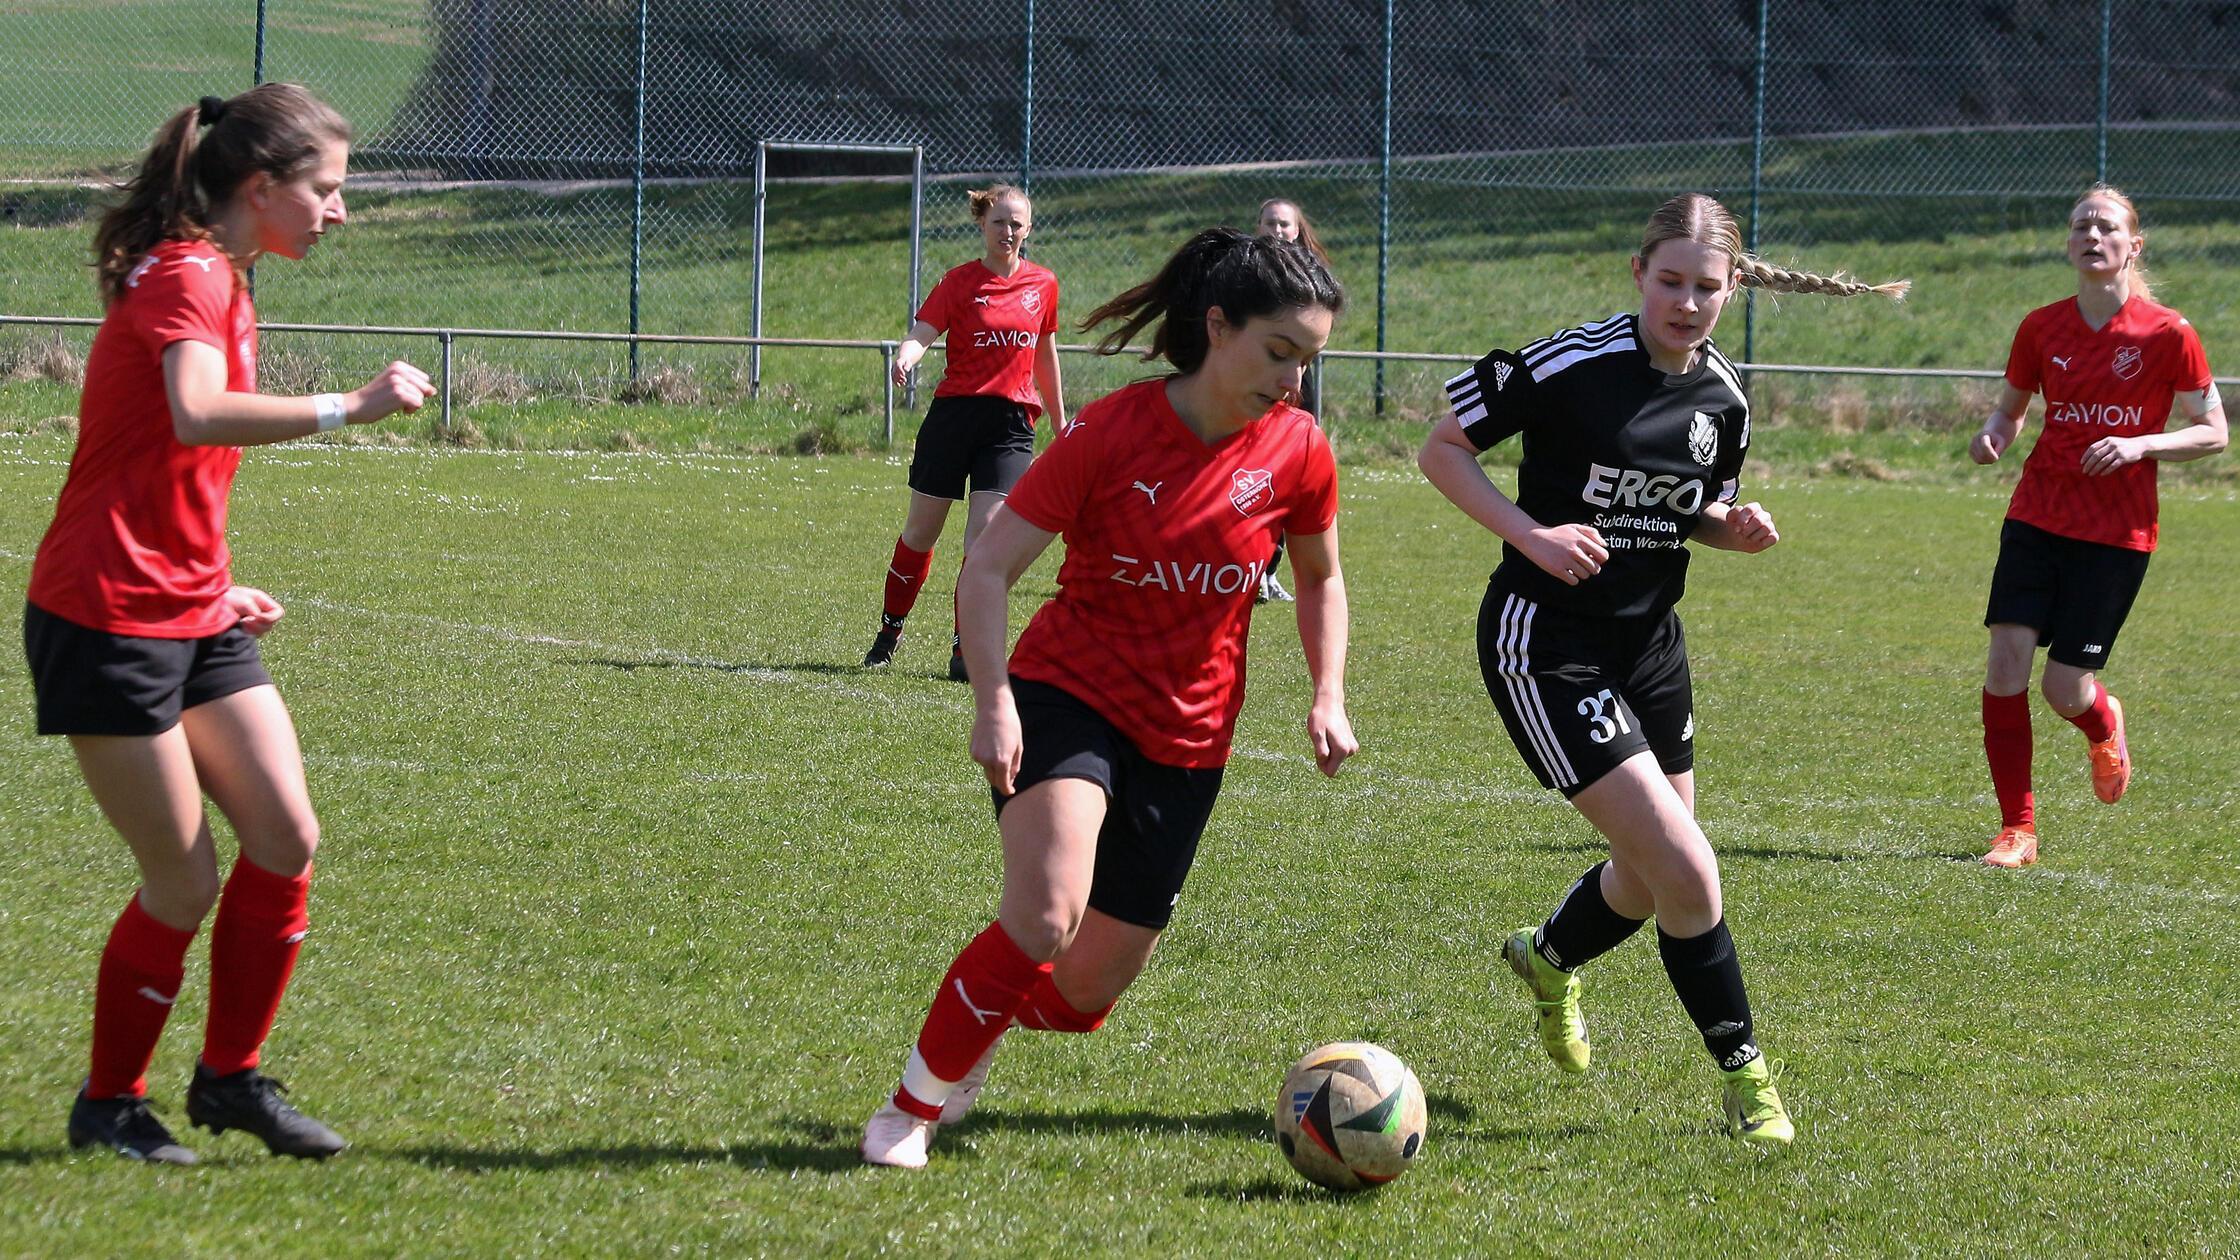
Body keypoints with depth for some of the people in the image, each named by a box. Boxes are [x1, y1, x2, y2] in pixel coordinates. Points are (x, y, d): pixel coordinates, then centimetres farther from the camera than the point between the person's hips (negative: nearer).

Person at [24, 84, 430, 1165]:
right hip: (106, 621, -9)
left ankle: (230, 1076, 14)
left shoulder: (215, 282, 15)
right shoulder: (184, 278, -16)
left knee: (286, 838, 1)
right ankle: (109, 1105, 13)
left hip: (191, 617, 9)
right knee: (185, 879, -4)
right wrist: (345, 410, -39)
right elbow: (197, 414, -37)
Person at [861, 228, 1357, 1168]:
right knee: (1045, 916, -29)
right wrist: (993, 702, -24)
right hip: (1069, 695, -4)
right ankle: (914, 1106, -11)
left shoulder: (1297, 453, -5)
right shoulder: (1110, 434, -14)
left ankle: (983, 1027, 38)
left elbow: (1320, 578, 16)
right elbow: (988, 571, -12)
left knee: (1089, 990, 3)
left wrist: (1328, 696, 2)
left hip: (1186, 739, 4)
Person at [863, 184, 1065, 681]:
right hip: (953, 415, -1)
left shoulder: (1043, 285, 10)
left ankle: (965, 649, -7)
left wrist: (1058, 420, 27)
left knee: (986, 532, -13)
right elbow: (921, 333, -13)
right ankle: (890, 630, 25)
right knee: (921, 531, 6)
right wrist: (904, 360, -36)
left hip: (1011, 423, 1)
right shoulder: (961, 281, 0)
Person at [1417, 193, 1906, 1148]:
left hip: (1649, 640, 7)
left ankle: (1549, 960, 53)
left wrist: (1736, 526, -5)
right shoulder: (1568, 365, -17)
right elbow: (1442, 449, -10)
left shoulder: (1722, 397, 2)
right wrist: (1530, 535, -22)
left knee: (1652, 880, 20)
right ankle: (1744, 1075, 3)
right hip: (1548, 646, -7)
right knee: (1687, 871, -14)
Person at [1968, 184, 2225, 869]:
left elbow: (2213, 433, -2)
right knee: (2006, 663, -12)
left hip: (2117, 532, -3)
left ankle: (2104, 725, 35)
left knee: (2065, 687, -5)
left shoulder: (2167, 334, -6)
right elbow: (2011, 405, 19)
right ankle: (2017, 830, -1)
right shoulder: (2042, 327, 4)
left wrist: (2139, 446, -17)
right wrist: (1992, 434, -5)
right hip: (2036, 518, 3)